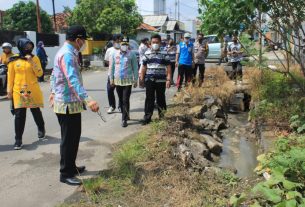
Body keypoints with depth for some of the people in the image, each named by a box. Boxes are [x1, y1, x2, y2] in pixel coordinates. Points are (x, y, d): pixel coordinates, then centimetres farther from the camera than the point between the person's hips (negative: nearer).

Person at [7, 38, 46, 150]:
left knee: (36, 111, 13)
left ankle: (41, 129, 38)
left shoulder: (35, 58, 1)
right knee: (19, 115, -2)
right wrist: (9, 91, 4)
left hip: (33, 90, 0)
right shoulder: (14, 60, 1)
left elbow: (40, 74, -7)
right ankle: (18, 140, 5)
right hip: (18, 91, 0)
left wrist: (32, 62, -17)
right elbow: (10, 76, 5)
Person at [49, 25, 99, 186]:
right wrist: (87, 100, -44)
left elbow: (54, 75, 25)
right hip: (68, 104, -10)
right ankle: (66, 174, 12)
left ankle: (71, 167, 32)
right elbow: (73, 80, -35)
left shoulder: (65, 52, 14)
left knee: (73, 137, 19)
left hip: (66, 102, 10)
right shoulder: (68, 54, -20)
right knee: (69, 139, -1)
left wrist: (53, 92, 35)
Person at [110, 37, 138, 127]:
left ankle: (124, 119, -1)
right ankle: (125, 115, 30)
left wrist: (135, 80, -1)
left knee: (125, 100, -7)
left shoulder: (132, 54, -3)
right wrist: (111, 79, 6)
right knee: (121, 100, 13)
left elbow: (135, 68, 0)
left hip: (128, 80, -3)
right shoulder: (115, 53, 4)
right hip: (117, 80, 4)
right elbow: (112, 67, 8)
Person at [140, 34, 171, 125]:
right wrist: (142, 79, 10)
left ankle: (162, 116, 22)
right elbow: (144, 67, 12)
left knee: (161, 98, 9)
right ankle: (147, 117, 8)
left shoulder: (164, 54, 0)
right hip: (149, 80, 2)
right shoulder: (147, 54, 7)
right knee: (149, 98, 2)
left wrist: (168, 80, -10)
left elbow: (168, 68, -2)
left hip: (161, 80, -1)